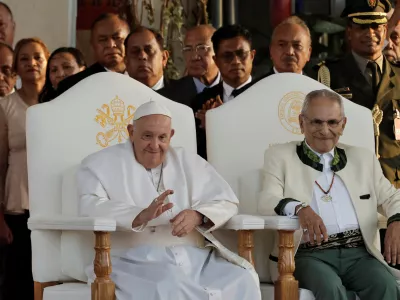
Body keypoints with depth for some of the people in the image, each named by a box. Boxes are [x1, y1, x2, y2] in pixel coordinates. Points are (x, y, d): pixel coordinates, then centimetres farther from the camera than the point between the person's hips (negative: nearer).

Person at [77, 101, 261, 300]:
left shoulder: (189, 162, 22)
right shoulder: (103, 164, 11)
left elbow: (227, 202, 15)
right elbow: (90, 208, -7)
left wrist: (198, 215, -9)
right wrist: (141, 216, -23)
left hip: (194, 257, 4)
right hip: (138, 259, -4)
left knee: (243, 281, -22)